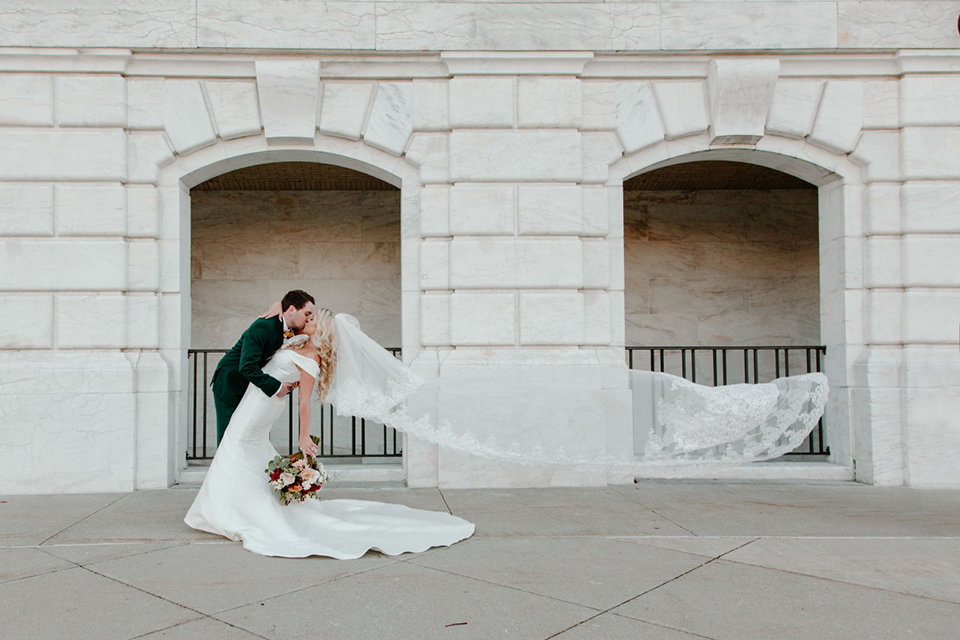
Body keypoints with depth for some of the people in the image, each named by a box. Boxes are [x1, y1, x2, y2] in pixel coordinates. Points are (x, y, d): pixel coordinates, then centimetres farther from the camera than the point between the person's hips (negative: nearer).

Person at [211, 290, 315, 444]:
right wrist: (276, 387, -29)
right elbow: (246, 367, -34)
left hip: (251, 385, 8)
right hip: (229, 384, -8)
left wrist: (289, 381, -10)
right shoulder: (262, 327, -27)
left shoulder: (292, 331, -1)